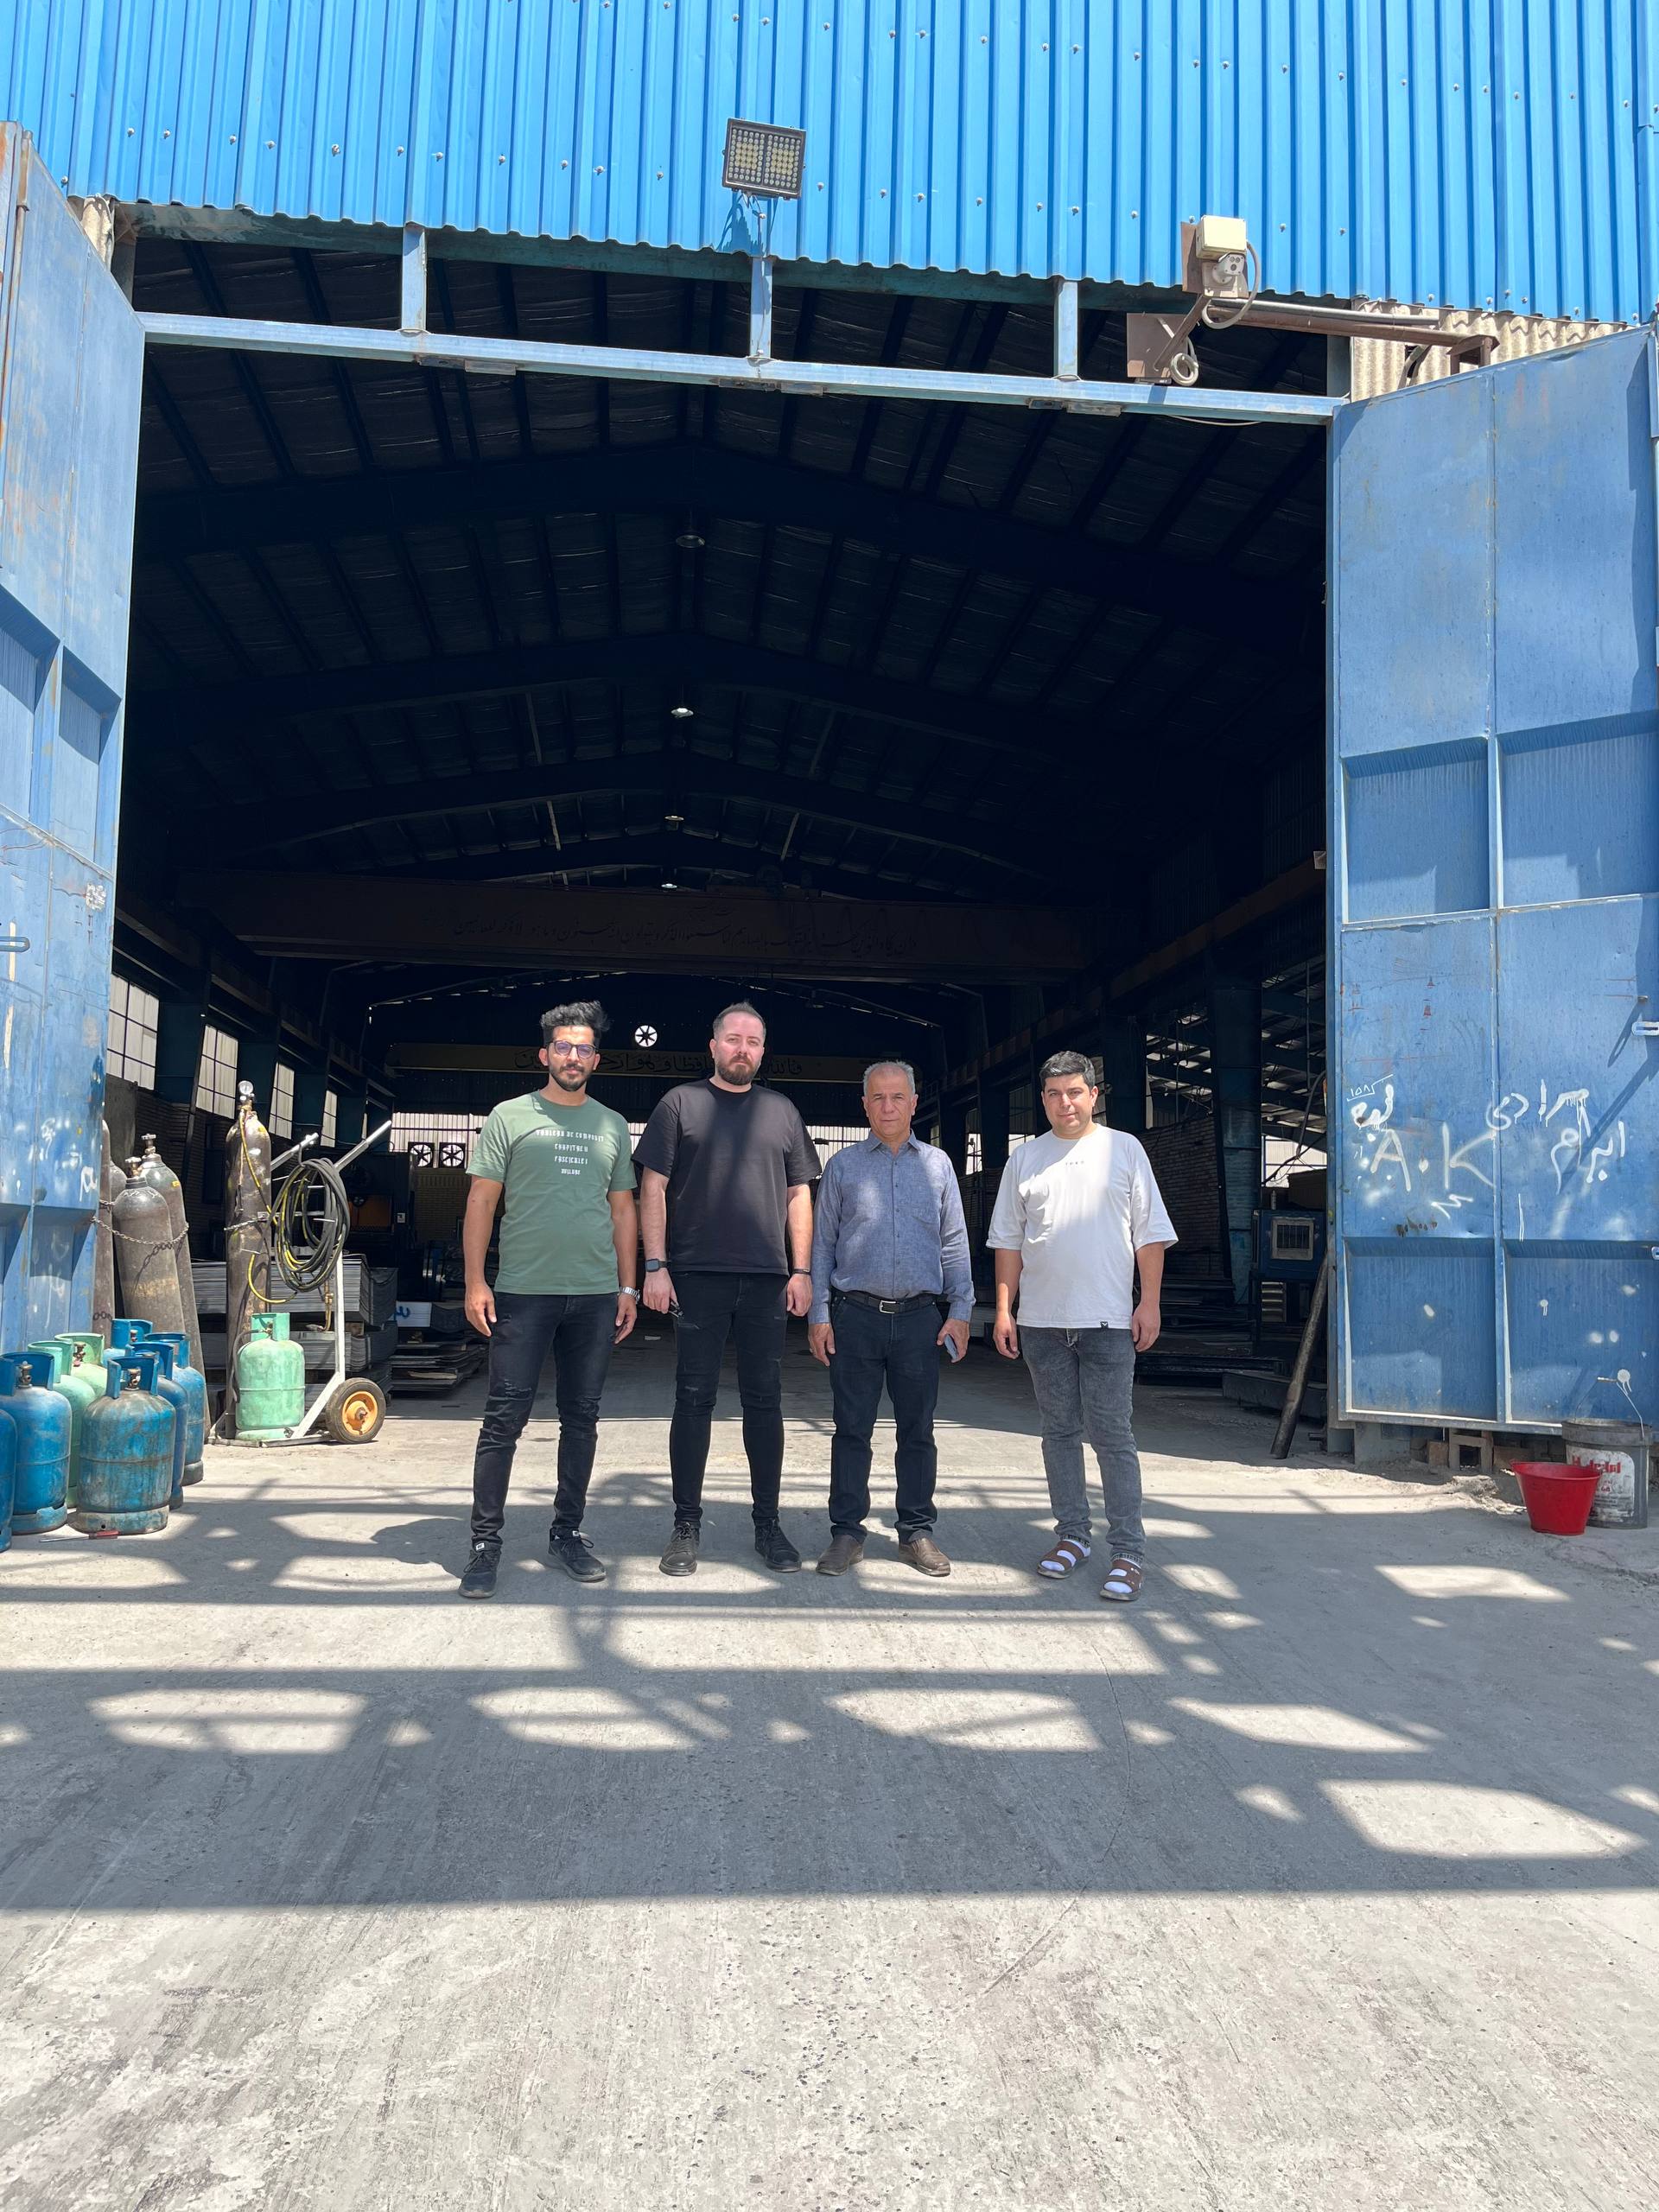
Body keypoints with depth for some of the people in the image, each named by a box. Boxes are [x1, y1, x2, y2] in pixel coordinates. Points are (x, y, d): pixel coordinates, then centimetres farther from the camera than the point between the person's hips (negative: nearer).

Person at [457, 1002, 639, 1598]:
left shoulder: (612, 1125, 13)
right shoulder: (510, 1117, 3)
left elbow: (623, 1209, 15)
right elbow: (482, 1201, 1)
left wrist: (628, 1286, 9)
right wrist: (475, 1282, -7)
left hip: (596, 1296, 3)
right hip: (523, 1291, -3)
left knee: (582, 1417, 9)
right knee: (504, 1418, -3)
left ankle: (567, 1532, 21)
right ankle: (485, 1543, 5)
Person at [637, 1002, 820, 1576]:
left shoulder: (782, 1112, 13)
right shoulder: (680, 1103, 5)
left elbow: (799, 1194, 13)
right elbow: (653, 1189, 1)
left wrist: (801, 1271, 5)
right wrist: (655, 1266, -8)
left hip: (768, 1280, 2)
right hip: (697, 1276, -2)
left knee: (765, 1401, 7)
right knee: (694, 1400, 2)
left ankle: (768, 1524, 16)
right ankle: (687, 1526, 12)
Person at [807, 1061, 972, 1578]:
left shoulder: (937, 1164, 10)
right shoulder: (843, 1166, 8)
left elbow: (954, 1243, 11)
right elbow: (822, 1243, 7)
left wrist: (960, 1311, 3)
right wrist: (818, 1315, 0)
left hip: (919, 1317, 1)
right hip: (855, 1316, -1)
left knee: (917, 1430, 6)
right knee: (851, 1429, 2)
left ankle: (916, 1531, 17)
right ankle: (846, 1532, 11)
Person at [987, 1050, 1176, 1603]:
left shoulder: (1124, 1149, 4)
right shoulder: (1025, 1158, 10)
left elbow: (1150, 1233, 4)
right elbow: (1008, 1240, 12)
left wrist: (1150, 1303, -3)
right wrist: (1004, 1310, 6)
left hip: (1108, 1320, -3)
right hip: (1042, 1321, 3)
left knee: (1112, 1434, -4)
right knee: (1059, 1430, 10)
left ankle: (1128, 1551, 1)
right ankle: (1072, 1534, 22)